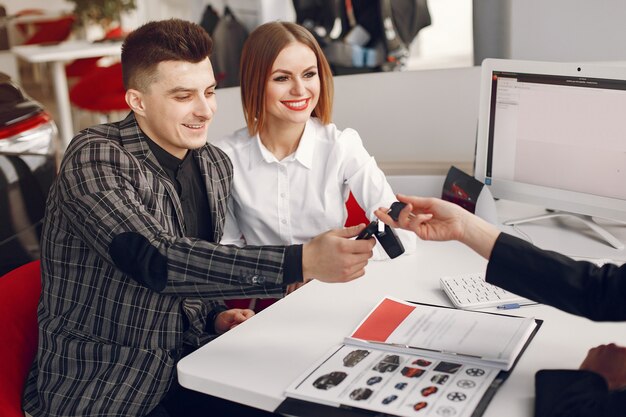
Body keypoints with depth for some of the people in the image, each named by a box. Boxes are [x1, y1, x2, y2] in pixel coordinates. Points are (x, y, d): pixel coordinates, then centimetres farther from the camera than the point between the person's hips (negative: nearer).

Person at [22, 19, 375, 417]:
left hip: (184, 369, 6)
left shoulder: (217, 165, 4)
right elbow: (156, 260, -31)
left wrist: (215, 314, -3)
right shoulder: (95, 157, -17)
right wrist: (301, 262, -38)